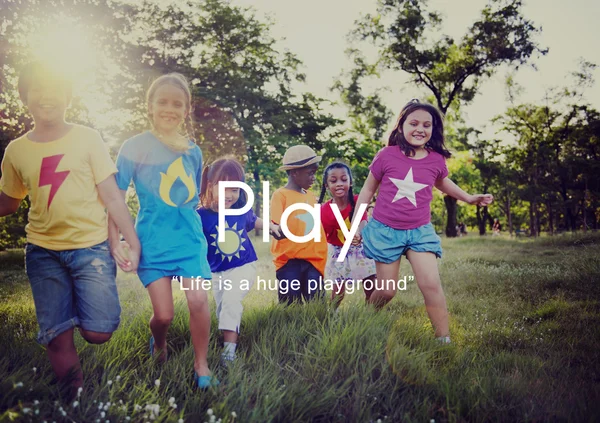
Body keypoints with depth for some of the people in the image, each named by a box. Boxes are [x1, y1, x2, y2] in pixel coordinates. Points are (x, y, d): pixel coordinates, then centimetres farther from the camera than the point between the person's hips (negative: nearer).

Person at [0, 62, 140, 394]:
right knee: (56, 338, 2)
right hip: (43, 253, 2)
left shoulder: (87, 138, -2)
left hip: (91, 247, -2)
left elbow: (111, 196, -3)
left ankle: (79, 309, 25)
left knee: (98, 332, -9)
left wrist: (134, 243, -6)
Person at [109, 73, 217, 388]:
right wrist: (115, 241, -12)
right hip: (152, 241, -2)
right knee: (163, 313, -4)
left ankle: (201, 367, 9)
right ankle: (158, 344, 33)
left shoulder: (192, 150, 4)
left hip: (189, 238, 2)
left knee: (198, 299, -12)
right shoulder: (135, 147, -6)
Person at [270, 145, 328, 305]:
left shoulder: (311, 196, 13)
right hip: (289, 260, -5)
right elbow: (276, 229, -11)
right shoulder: (281, 195, -7)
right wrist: (277, 231, -31)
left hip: (312, 259, 5)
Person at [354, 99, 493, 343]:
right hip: (385, 230, -1)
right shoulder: (386, 155, -8)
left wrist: (468, 198, 21)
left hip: (420, 231, 2)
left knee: (431, 284, -13)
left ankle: (444, 340, -2)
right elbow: (368, 189, 5)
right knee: (387, 291, 5)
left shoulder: (436, 160, -1)